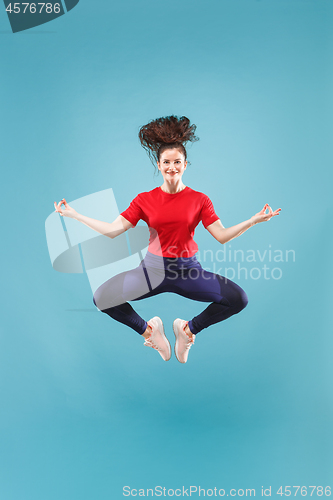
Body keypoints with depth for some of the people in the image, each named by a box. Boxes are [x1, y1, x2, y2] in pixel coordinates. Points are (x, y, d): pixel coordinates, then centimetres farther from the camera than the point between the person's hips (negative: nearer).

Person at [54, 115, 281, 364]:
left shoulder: (199, 200, 1)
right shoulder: (145, 200, 2)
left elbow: (222, 236, -4)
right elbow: (112, 230, -2)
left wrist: (254, 220, -14)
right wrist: (74, 215, -5)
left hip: (188, 270, 0)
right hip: (153, 269, 1)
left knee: (239, 298, -19)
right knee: (101, 298, -14)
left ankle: (189, 328, 9)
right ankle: (147, 329, 13)